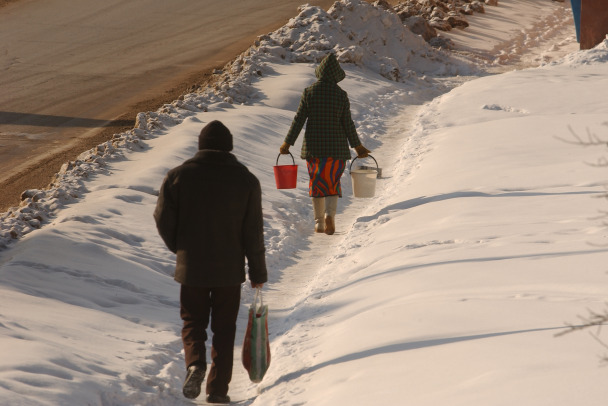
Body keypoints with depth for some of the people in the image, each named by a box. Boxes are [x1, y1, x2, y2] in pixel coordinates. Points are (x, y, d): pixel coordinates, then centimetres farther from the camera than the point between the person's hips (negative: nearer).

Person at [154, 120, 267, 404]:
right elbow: (253, 232, -3)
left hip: (191, 267, 0)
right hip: (230, 270, 0)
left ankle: (195, 362, -13)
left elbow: (163, 220, -2)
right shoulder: (246, 180, -4)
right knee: (224, 329, 12)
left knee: (192, 322, 15)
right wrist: (258, 273, 6)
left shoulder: (178, 176, -6)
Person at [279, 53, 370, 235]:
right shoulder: (341, 95, -8)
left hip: (313, 145, 1)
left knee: (316, 182, 15)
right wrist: (357, 146, 7)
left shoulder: (309, 92, -7)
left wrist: (287, 143, 2)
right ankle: (330, 215, -19)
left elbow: (298, 120, -7)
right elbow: (348, 124, -5)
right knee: (332, 184, 6)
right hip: (336, 146, -1)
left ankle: (319, 222, 19)